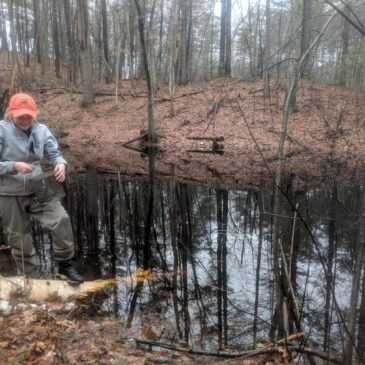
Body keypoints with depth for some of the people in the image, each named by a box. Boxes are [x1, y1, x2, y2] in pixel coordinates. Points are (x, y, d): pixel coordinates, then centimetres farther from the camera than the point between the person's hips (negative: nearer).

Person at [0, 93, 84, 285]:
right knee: (19, 239, 10)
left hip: (37, 190, 2)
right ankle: (34, 279, 28)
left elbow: (54, 153, -1)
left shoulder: (42, 130, -4)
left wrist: (60, 164, -24)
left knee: (61, 220, -15)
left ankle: (65, 266, 4)